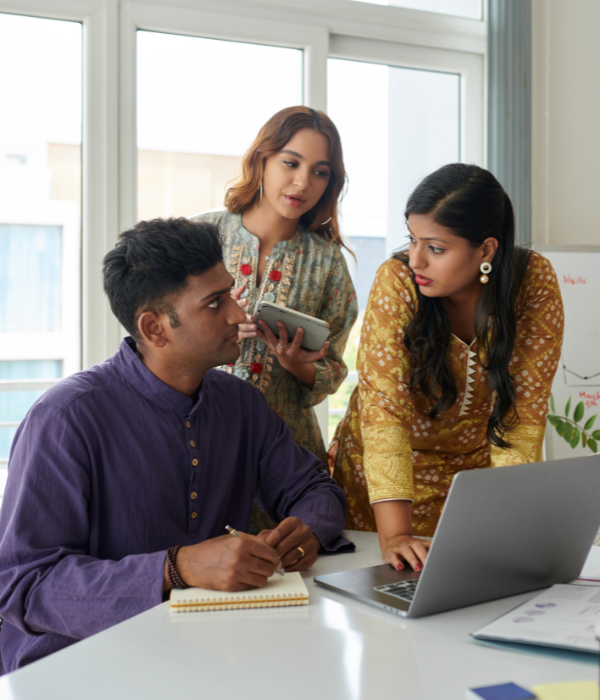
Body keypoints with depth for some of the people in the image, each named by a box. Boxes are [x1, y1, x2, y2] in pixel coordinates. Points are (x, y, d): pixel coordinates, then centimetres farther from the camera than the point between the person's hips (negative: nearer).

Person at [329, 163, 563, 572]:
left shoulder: (535, 283, -19)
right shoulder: (397, 281, -24)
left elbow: (523, 414, -18)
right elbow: (384, 407, -29)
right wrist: (394, 534, -38)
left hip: (476, 466, 2)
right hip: (384, 471, -1)